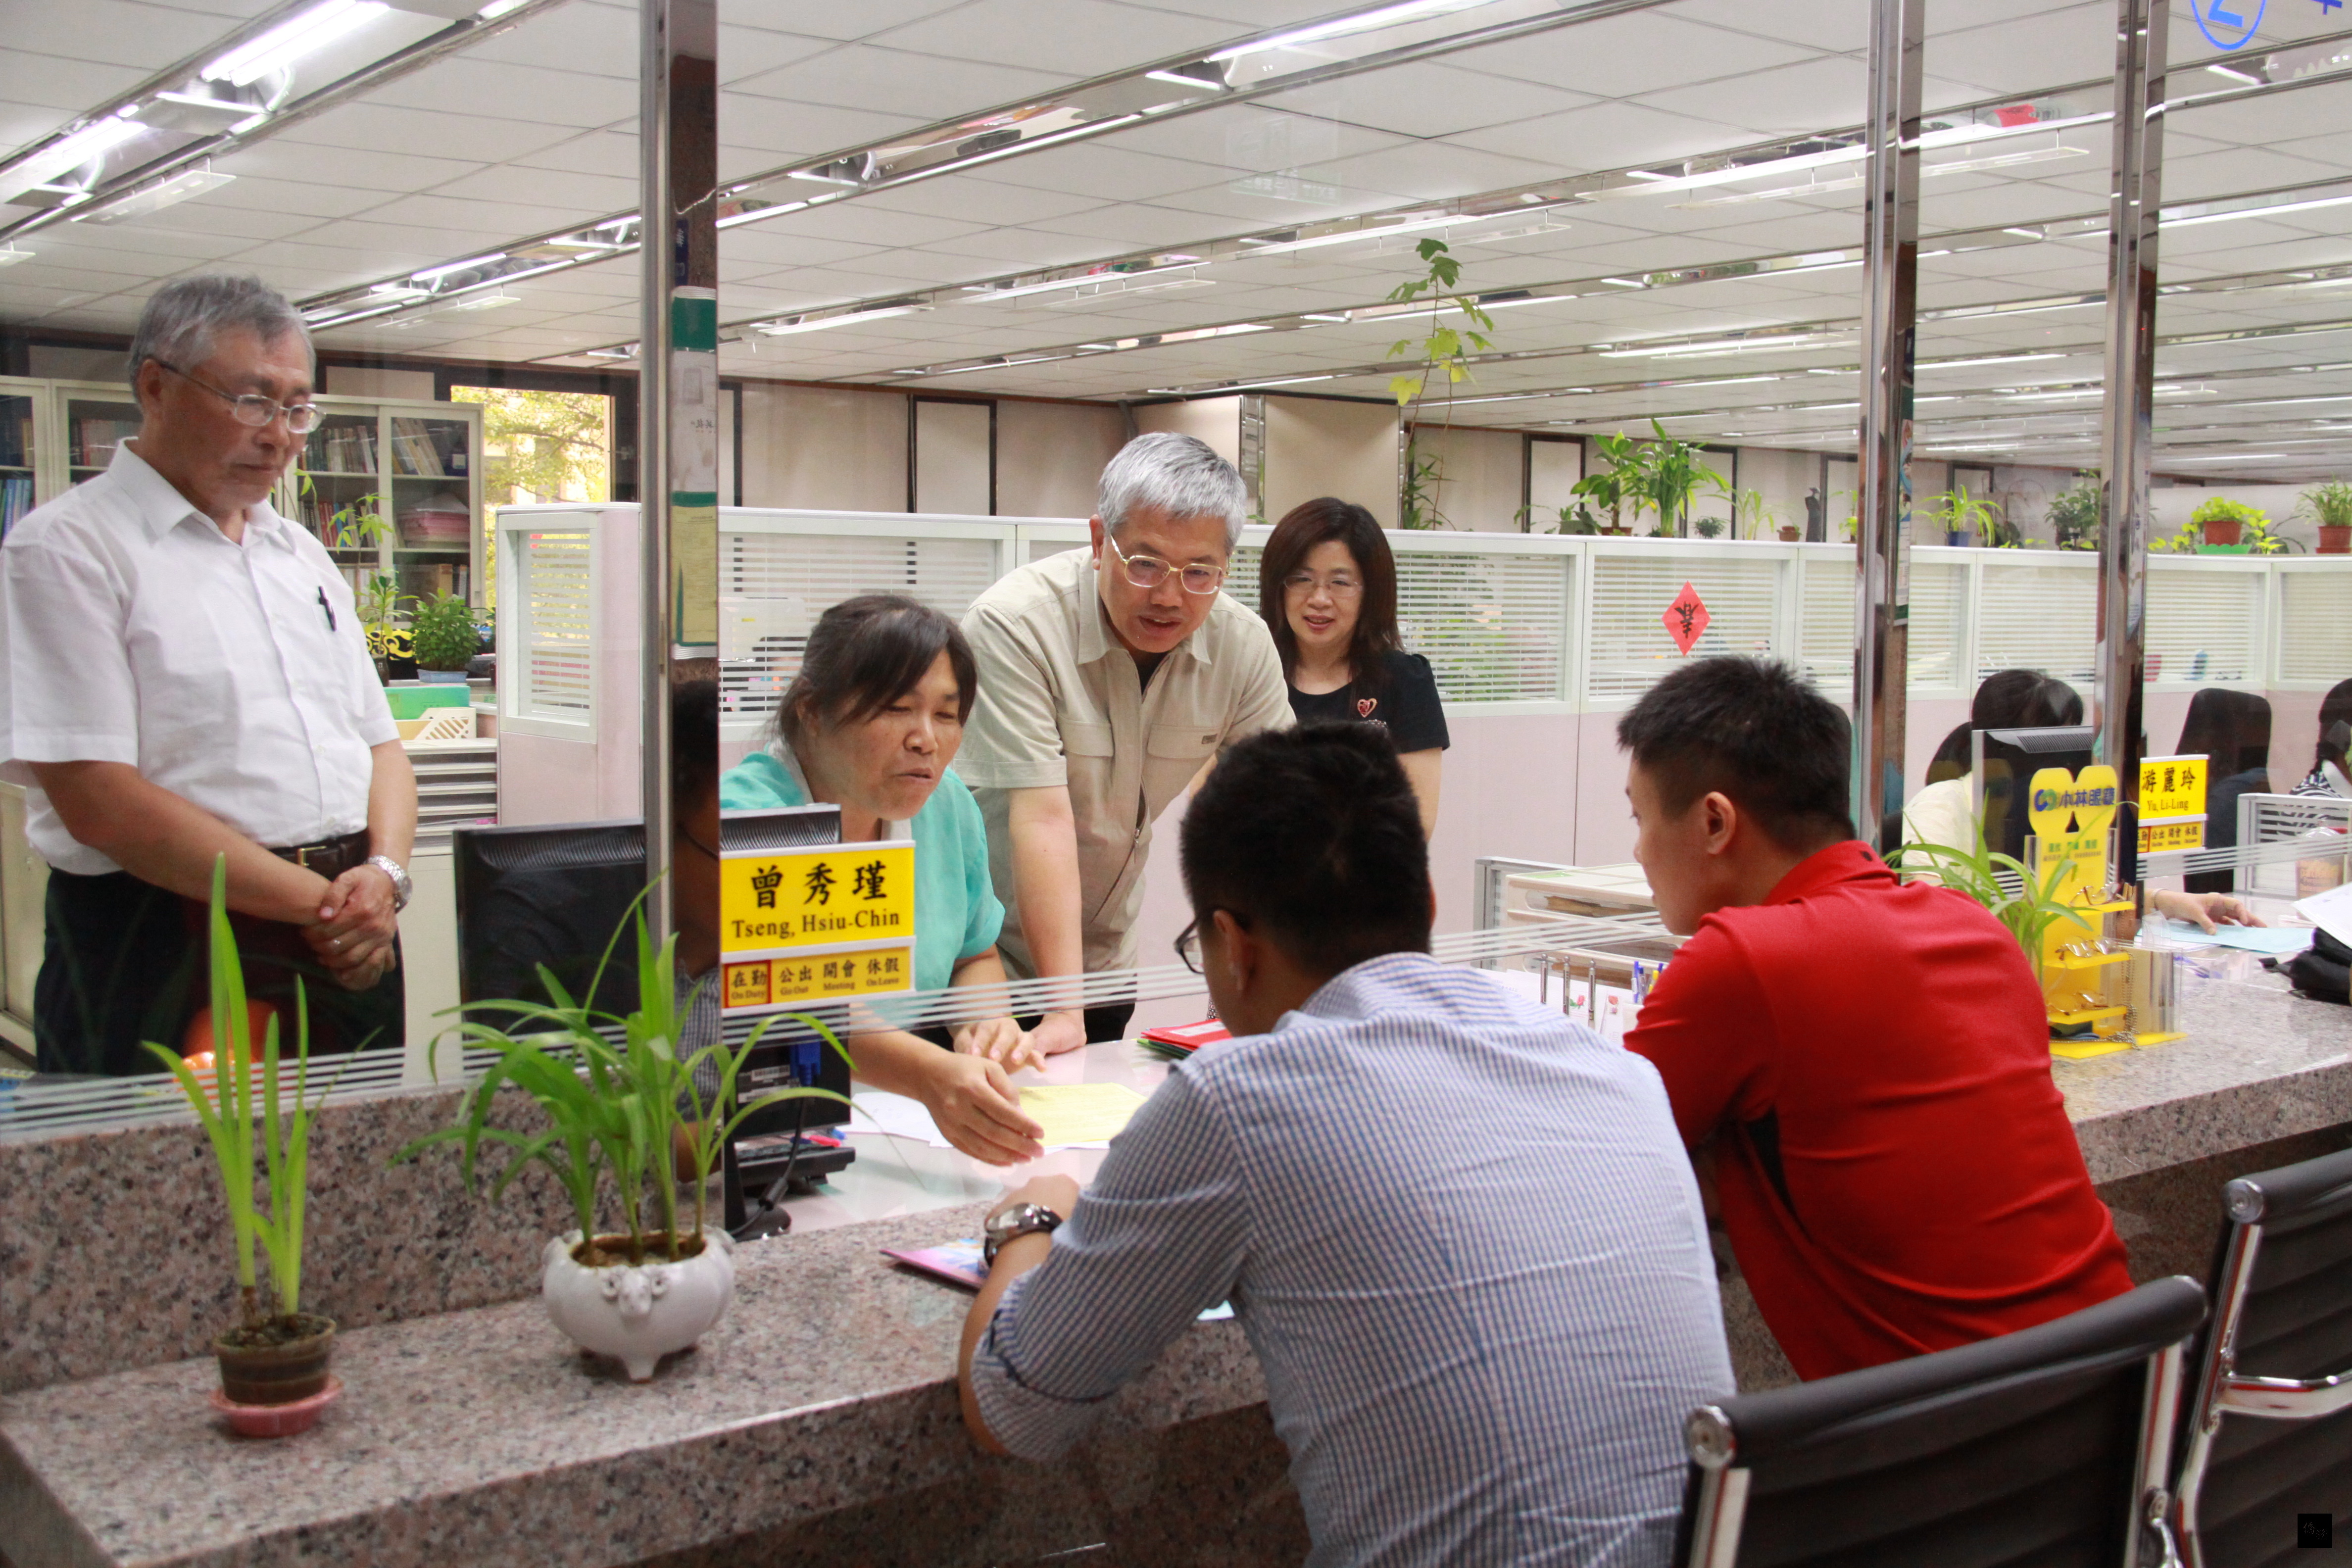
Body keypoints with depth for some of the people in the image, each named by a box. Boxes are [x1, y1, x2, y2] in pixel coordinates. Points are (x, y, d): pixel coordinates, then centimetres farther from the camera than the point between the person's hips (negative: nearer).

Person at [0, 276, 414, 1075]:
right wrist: (319, 903, -15)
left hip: (349, 954, 6)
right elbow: (98, 802, -15)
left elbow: (381, 745, 17)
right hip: (164, 963, -6)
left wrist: (383, 875, -5)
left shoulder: (302, 555, 17)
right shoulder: (67, 548, -5)